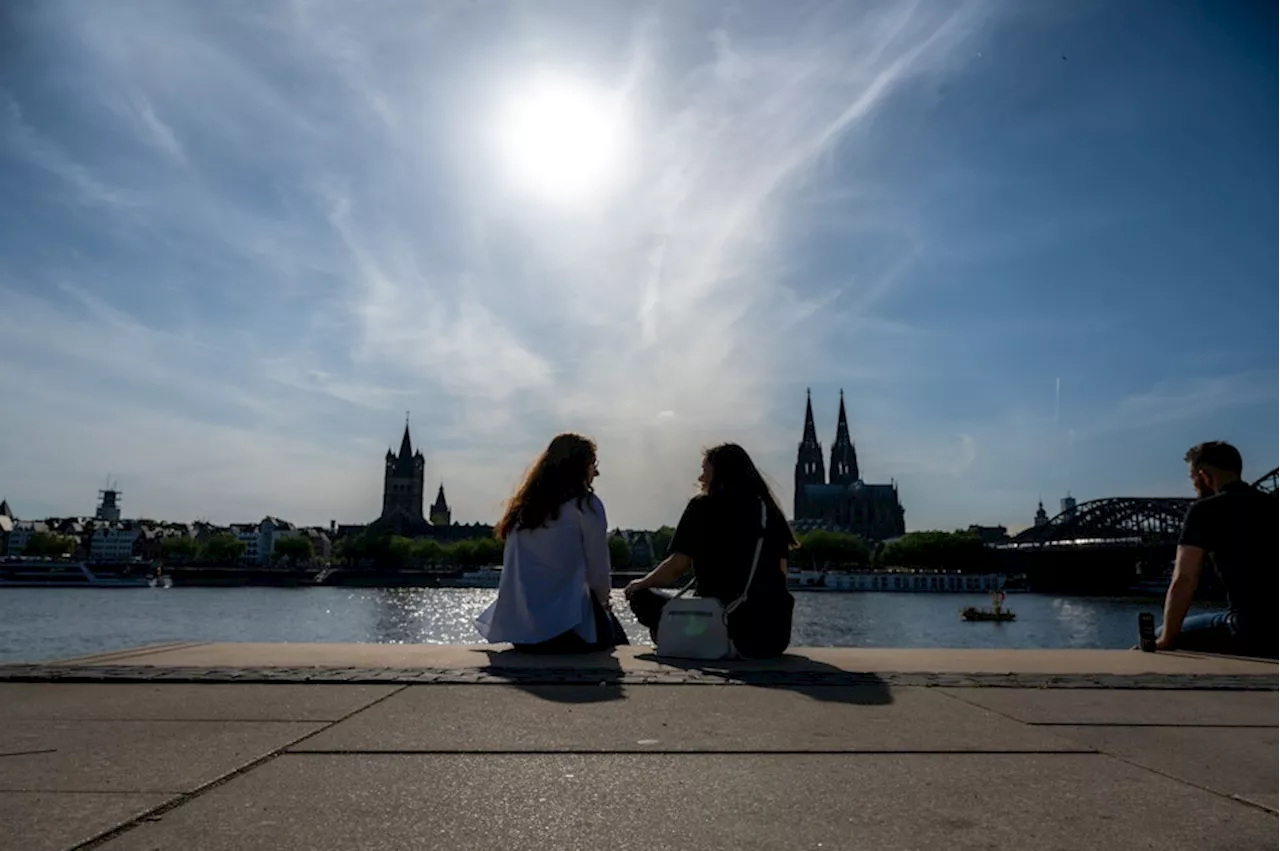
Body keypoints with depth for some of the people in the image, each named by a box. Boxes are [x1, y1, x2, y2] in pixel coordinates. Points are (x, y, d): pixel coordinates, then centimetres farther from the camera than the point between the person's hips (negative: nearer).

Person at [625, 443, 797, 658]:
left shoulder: (704, 506, -1)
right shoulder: (768, 509, 12)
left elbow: (675, 568, -5)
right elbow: (781, 575, 12)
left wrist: (641, 584, 13)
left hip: (729, 627, -6)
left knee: (643, 598, 13)